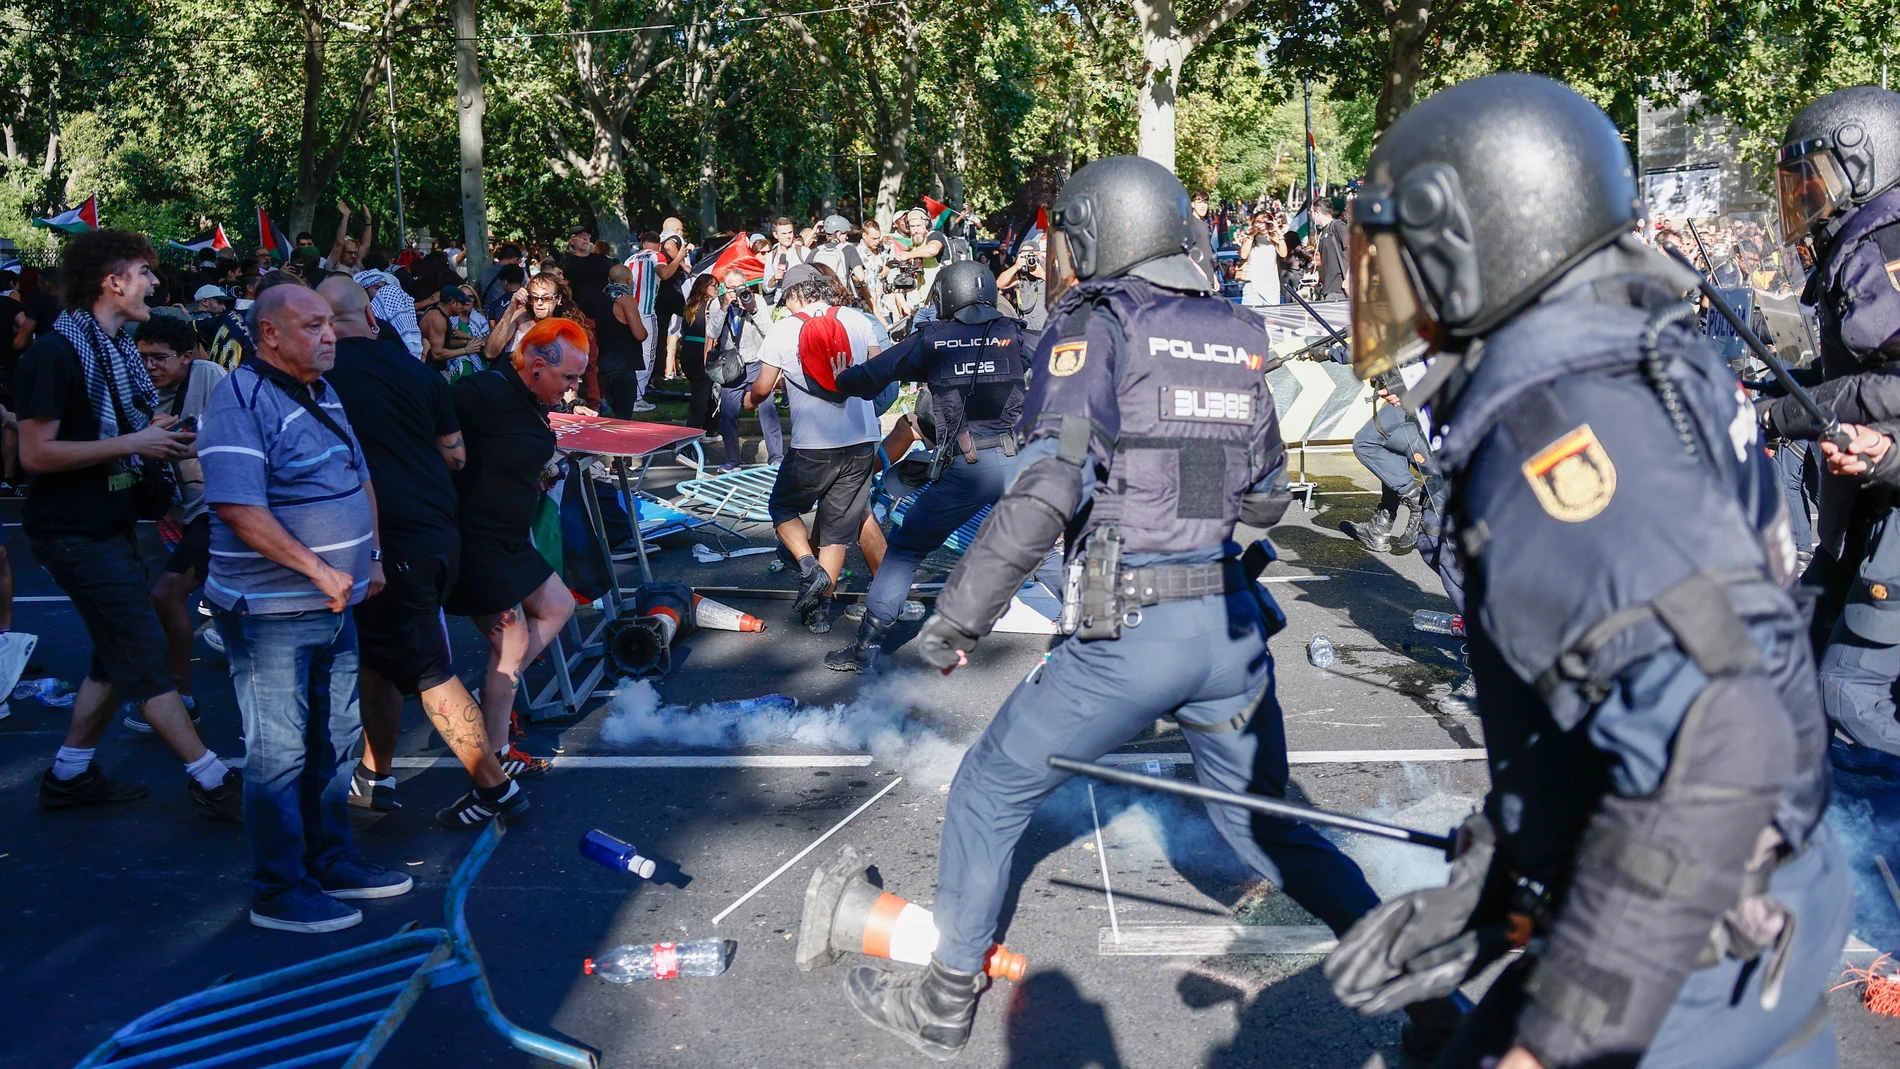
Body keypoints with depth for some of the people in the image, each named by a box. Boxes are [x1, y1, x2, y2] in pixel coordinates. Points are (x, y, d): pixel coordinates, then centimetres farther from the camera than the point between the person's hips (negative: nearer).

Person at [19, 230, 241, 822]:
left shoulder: (116, 350, 12)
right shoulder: (55, 354, -17)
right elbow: (35, 453, -22)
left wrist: (161, 434, 2)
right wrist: (133, 443, -22)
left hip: (111, 524, 10)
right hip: (75, 533, -10)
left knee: (117, 654, 14)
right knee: (146, 656, -7)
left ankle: (69, 773, 26)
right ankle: (211, 781, -3)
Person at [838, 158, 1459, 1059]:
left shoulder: (1094, 326, -5)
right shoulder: (1236, 336, 12)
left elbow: (1045, 491, -16)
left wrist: (957, 617, -11)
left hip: (1133, 635, -6)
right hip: (1234, 623, 6)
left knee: (992, 790, 13)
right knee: (1262, 827, 22)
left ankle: (944, 1002, 23)